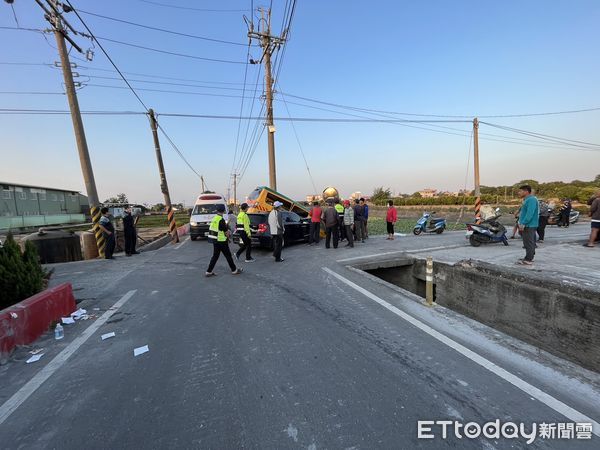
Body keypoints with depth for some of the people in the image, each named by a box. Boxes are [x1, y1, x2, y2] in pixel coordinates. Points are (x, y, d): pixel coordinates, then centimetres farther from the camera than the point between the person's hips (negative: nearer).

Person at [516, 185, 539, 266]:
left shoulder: (531, 199, -16)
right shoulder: (527, 199, 17)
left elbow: (529, 214, -23)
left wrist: (523, 224, -22)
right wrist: (520, 222, 16)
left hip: (529, 226, -11)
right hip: (527, 225, 11)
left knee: (529, 243, -6)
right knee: (529, 243, 16)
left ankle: (528, 260, -3)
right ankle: (529, 258, 24)